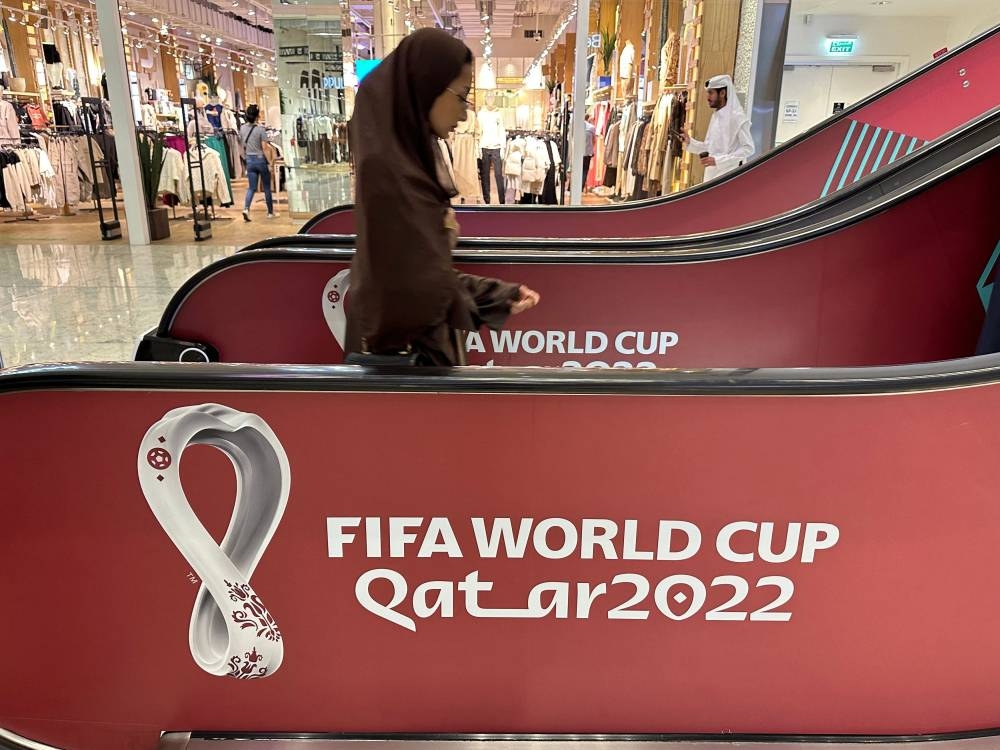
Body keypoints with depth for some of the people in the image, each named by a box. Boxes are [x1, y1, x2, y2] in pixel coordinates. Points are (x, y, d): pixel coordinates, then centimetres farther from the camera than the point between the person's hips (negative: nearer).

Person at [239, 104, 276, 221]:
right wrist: (269, 163, -10)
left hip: (249, 160, 4)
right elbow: (264, 148, -16)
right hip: (261, 159, -4)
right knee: (267, 187, 9)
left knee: (252, 187, 7)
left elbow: (243, 145, 11)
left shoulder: (242, 128, 2)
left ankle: (246, 208, -15)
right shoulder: (260, 129, -14)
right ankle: (270, 212, 18)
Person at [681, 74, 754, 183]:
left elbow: (748, 148, -16)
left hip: (728, 176, -8)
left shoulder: (737, 117, -10)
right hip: (712, 175, 8)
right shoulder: (715, 116, 15)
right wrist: (690, 142, 6)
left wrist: (718, 160, -21)